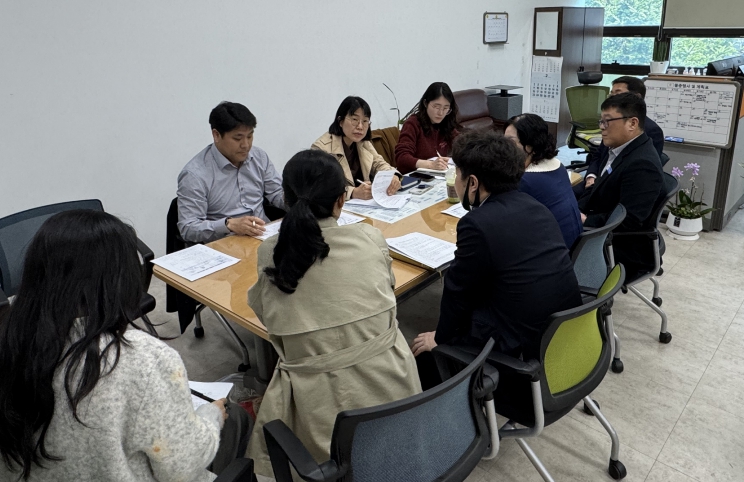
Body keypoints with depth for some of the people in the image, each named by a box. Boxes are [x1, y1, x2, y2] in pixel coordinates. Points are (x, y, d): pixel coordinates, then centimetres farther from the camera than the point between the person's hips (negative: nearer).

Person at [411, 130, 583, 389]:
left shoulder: (477, 224, -21)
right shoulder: (533, 205, 3)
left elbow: (458, 291, -9)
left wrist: (439, 337, 5)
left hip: (526, 347, -8)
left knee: (424, 349, 9)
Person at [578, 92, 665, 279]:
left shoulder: (642, 164, -23)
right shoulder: (620, 149, 6)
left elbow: (629, 221, -28)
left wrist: (585, 220, -21)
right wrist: (577, 211, -5)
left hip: (624, 250, -9)